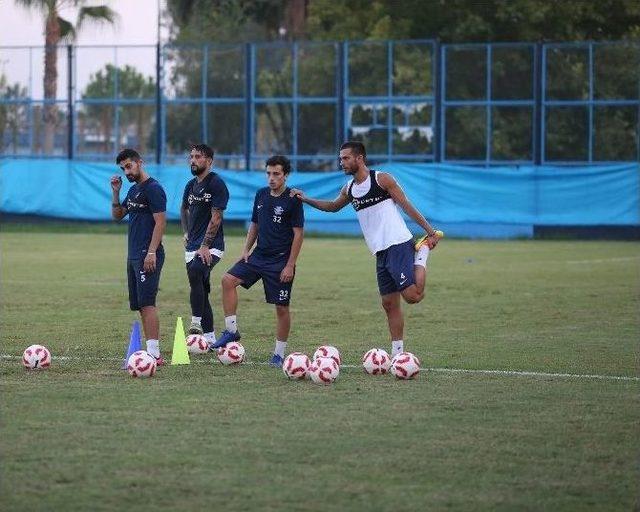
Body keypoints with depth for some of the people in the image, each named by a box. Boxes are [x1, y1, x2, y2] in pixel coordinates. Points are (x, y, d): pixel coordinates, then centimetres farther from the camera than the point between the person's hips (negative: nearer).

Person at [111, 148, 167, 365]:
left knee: (147, 304, -13)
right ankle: (151, 351, 9)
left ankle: (154, 353, -15)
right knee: (139, 305, 7)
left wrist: (151, 253, -21)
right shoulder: (133, 189, 17)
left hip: (148, 256, -9)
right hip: (134, 256, 9)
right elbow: (117, 215, 22)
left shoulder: (153, 189, -11)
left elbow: (160, 222, -16)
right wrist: (115, 193, 7)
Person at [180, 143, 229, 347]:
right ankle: (210, 338, 14)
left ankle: (196, 323, -32)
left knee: (195, 273, -32)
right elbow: (184, 209, 33)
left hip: (211, 246, -8)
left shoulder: (216, 184, -9)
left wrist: (204, 246, -19)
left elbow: (216, 218, -15)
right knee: (201, 291, 8)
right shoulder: (191, 185, 14)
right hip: (192, 246, 8)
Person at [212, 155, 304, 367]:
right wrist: (246, 250, 7)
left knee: (282, 307, 0)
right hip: (258, 255, 6)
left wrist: (290, 265, -14)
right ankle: (231, 330, -6)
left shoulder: (293, 200, -10)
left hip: (281, 261, -6)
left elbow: (298, 234, -11)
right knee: (228, 280, -12)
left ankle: (279, 353, 11)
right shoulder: (261, 195, 7)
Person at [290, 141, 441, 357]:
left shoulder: (381, 179, -6)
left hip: (399, 245, -7)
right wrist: (306, 199, 23)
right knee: (389, 303, 5)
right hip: (381, 252, 7)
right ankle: (397, 354, 9)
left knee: (412, 296, -19)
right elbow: (333, 206, 35)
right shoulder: (349, 189, 15)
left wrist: (430, 231, -9)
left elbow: (407, 207, -6)